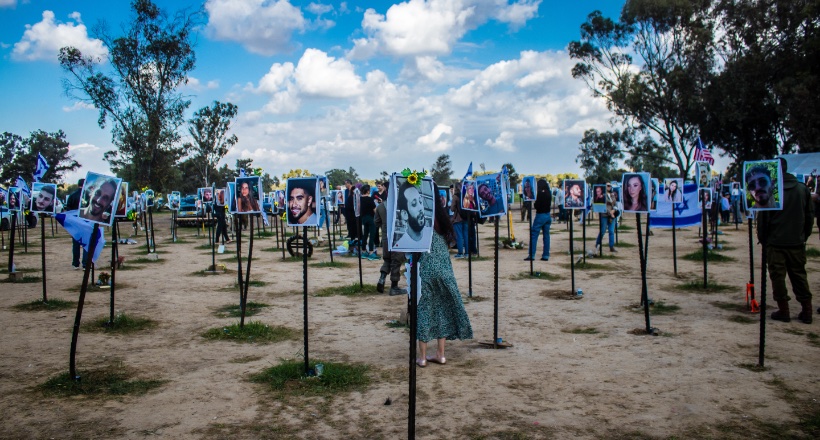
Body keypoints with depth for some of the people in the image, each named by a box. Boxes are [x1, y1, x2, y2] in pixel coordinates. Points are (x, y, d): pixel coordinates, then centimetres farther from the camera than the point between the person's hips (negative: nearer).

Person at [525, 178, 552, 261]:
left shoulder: (540, 193, -15)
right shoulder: (549, 194, 7)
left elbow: (537, 205, -15)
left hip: (540, 215, -7)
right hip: (548, 215, 7)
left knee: (533, 235, -3)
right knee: (546, 236, 9)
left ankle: (531, 255, -7)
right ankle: (546, 255, 10)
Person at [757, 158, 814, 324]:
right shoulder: (802, 189, 3)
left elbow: (763, 218, -9)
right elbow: (810, 215, 9)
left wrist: (762, 239, 2)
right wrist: (804, 236, 17)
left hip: (775, 242, -4)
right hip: (797, 242, 4)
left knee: (778, 276, 4)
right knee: (799, 274, 13)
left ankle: (783, 311, 6)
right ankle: (807, 311, 15)